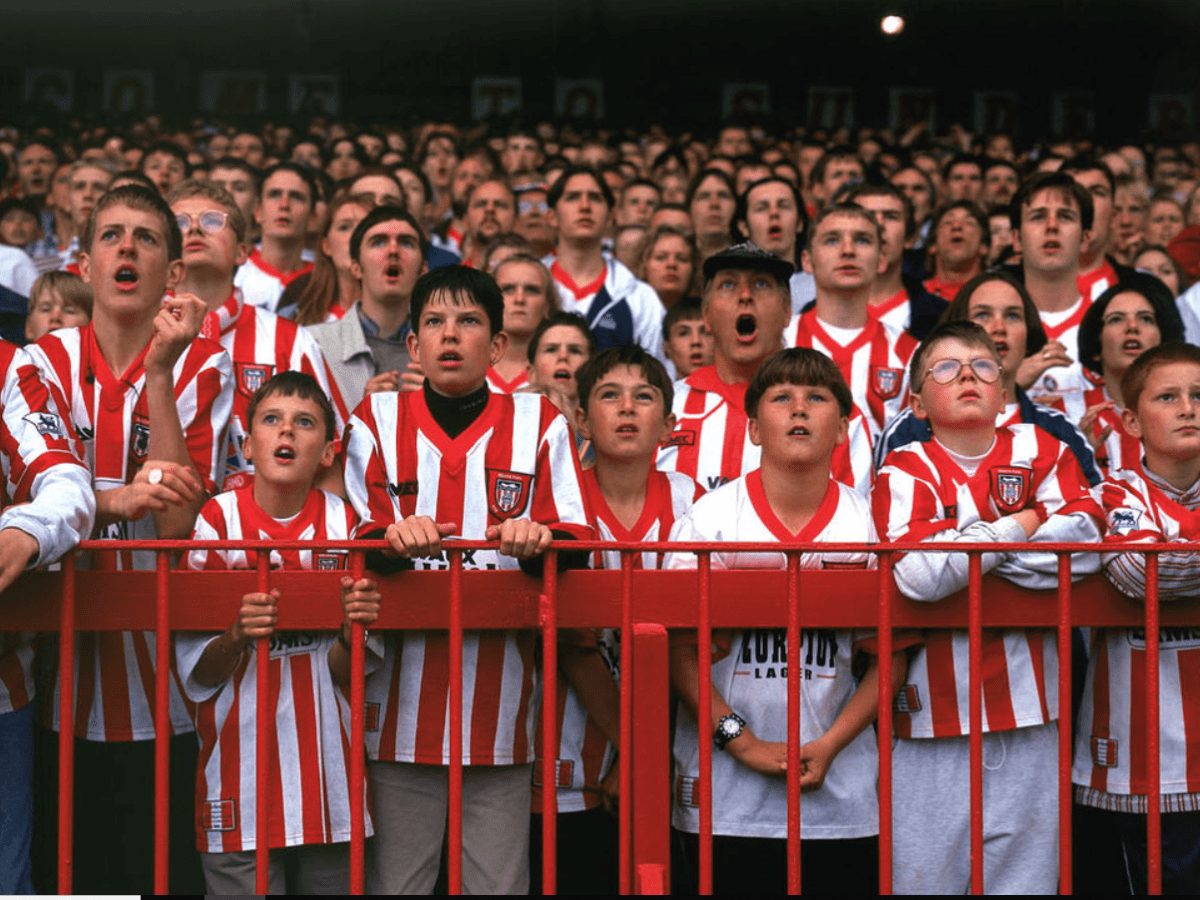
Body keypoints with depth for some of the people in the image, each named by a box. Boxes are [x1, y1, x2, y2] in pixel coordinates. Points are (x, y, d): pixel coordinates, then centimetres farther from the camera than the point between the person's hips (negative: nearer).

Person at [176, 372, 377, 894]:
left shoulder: (342, 523, 4)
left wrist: (354, 626, -12)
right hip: (241, 766, -2)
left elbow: (346, 670, 9)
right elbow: (197, 677, -2)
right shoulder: (218, 522, -4)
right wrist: (237, 636, -22)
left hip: (328, 769, 3)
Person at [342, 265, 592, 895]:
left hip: (501, 696, 0)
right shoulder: (378, 420, 8)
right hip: (404, 698, 0)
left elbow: (575, 536, 2)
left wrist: (539, 537, -21)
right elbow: (354, 536, 4)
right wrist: (394, 537, -18)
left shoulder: (538, 423, 7)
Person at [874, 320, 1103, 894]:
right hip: (934, 717, -2)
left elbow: (1083, 543, -9)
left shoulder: (1041, 451, 8)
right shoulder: (906, 471, -1)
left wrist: (963, 552, -10)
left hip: (1029, 715, 3)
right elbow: (917, 572, -20)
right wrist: (1023, 524, -9)